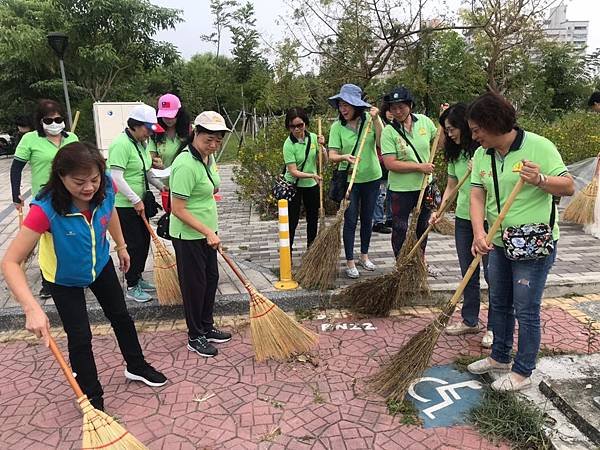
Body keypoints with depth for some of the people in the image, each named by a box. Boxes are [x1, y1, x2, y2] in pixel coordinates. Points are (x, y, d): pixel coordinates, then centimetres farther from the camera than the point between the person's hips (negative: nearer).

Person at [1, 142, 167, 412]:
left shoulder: (105, 188, -28)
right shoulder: (46, 209, -39)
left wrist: (121, 246, 10)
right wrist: (32, 308, -51)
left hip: (101, 264, 5)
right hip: (64, 278, -4)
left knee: (120, 316, 20)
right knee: (80, 337, 1)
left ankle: (136, 366, 45)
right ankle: (92, 397, 26)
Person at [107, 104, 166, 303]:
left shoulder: (141, 143, 9)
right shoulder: (121, 144, -20)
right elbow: (116, 177, -25)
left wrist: (160, 185, 8)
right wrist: (136, 200, -22)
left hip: (138, 203, 9)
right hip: (124, 205, -9)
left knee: (144, 240, 16)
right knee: (134, 245, -2)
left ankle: (138, 278, 32)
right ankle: (132, 287, 12)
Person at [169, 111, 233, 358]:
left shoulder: (209, 157, 3)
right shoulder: (186, 165, -25)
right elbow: (177, 210, -25)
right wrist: (208, 232, -24)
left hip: (206, 232, 9)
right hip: (188, 236, -9)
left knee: (211, 279, 17)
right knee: (194, 284, 5)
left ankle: (207, 328, 35)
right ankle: (195, 337, 23)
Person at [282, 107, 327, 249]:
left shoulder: (313, 137, -5)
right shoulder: (289, 144, -18)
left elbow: (324, 162, -2)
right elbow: (293, 171, -22)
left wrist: (321, 146, -18)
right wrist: (312, 175, -33)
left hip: (312, 185, 5)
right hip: (294, 185, -5)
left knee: (313, 219, 16)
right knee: (292, 221, -4)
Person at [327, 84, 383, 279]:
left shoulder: (370, 120, -6)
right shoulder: (337, 127, -8)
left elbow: (383, 144, -17)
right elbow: (332, 156, -13)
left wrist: (376, 120, -24)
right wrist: (344, 157, -34)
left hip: (371, 177, 2)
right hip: (349, 179, -2)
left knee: (367, 219, 14)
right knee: (350, 221, 0)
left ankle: (364, 256, 32)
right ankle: (350, 262, 12)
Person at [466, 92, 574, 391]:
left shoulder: (539, 146, -14)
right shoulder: (482, 154, 1)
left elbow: (569, 187, -12)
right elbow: (477, 196, -6)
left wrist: (540, 180, -32)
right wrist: (479, 234, -21)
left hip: (535, 245, -6)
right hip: (499, 243, 6)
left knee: (525, 310, 3)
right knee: (499, 304, 18)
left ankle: (522, 372, 20)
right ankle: (500, 357, 38)